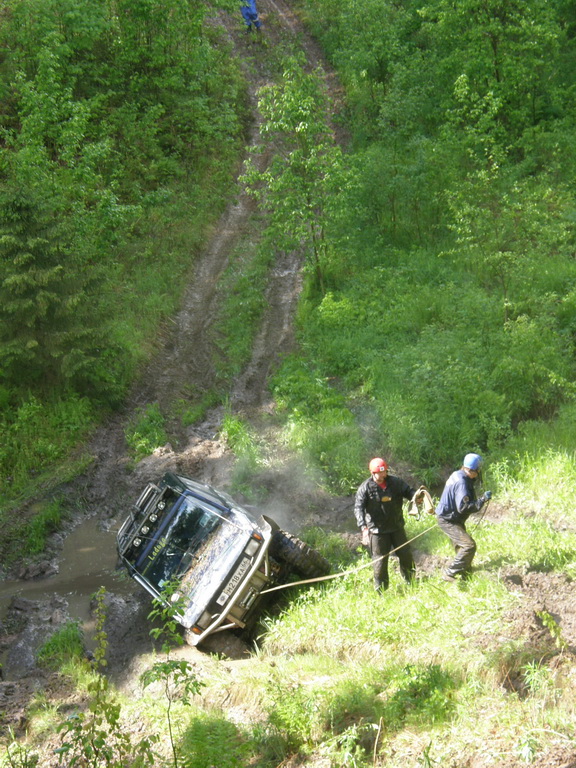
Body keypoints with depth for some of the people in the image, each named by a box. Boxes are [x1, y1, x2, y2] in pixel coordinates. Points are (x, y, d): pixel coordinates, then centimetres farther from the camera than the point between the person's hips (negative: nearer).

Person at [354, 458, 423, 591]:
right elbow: (358, 508, -17)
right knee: (380, 560, 3)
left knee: (406, 555, 12)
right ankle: (381, 591, 17)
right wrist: (364, 527, -30)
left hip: (397, 527, 3)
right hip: (377, 529, -3)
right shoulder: (366, 487, -12)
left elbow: (408, 491, 3)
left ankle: (411, 582, 34)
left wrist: (416, 494, -24)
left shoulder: (395, 482, -2)